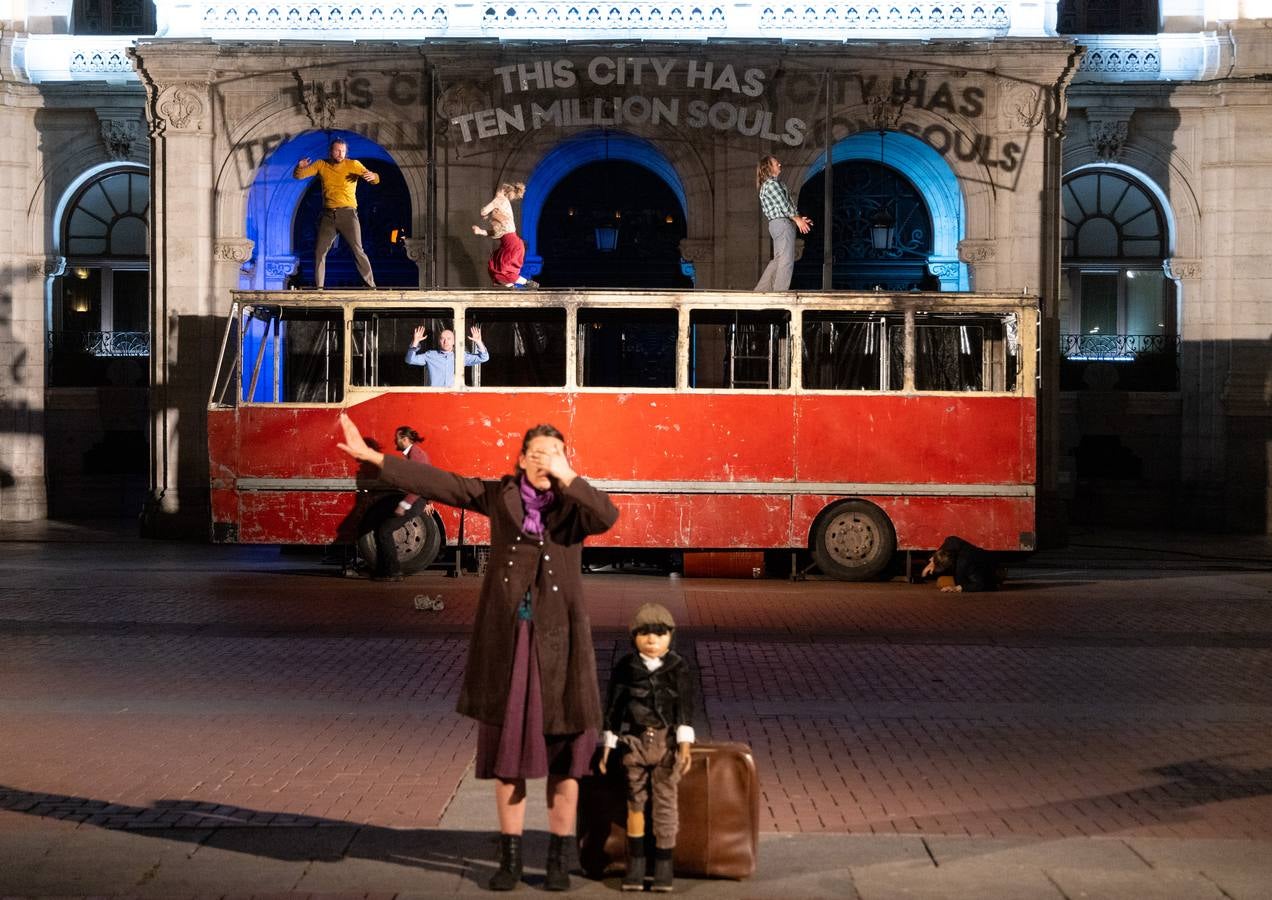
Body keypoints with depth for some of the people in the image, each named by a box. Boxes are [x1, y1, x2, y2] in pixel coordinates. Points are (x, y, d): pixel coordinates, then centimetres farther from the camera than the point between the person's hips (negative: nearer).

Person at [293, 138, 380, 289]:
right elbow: (298, 175, 5)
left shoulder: (353, 164, 0)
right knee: (319, 252, 2)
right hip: (328, 215, 3)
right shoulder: (321, 165, 7)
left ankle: (371, 286, -9)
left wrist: (372, 176, -29)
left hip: (347, 214, -3)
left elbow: (375, 180, -4)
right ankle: (318, 288, 11)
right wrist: (300, 167, -19)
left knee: (357, 251, -11)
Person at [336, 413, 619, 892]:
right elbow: (434, 482, -1)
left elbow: (608, 517, -21)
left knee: (563, 750, 3)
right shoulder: (498, 495, 3)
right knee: (507, 748, 6)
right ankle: (510, 858, 16)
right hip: (506, 637, 1)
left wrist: (566, 477, -25)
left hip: (558, 638, -1)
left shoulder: (574, 504, 0)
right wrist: (371, 456, -5)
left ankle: (558, 859, 15)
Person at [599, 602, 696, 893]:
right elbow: (613, 706, 6)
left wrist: (685, 745, -12)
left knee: (665, 801, -1)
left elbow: (686, 707, -3)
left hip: (667, 741, -1)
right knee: (635, 800, 3)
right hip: (635, 740, 1)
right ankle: (635, 863, 11)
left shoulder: (678, 667, 0)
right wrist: (607, 746, 6)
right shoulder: (626, 667, 1)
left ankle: (664, 864, 8)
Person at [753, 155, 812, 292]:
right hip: (783, 223, -10)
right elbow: (783, 205, -14)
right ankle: (780, 292, -10)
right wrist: (797, 219, -6)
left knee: (778, 260, 12)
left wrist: (798, 218, 15)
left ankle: (761, 289, 12)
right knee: (786, 260, -9)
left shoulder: (767, 185, 22)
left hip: (776, 224, 10)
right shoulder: (772, 184, -10)